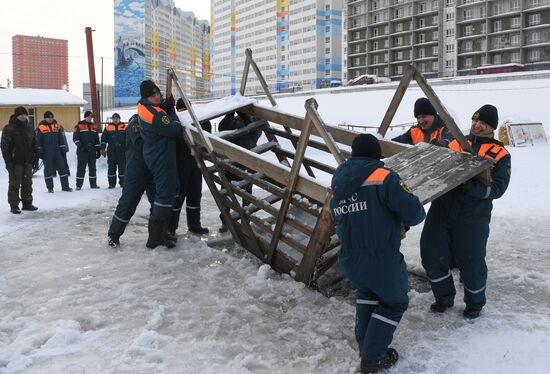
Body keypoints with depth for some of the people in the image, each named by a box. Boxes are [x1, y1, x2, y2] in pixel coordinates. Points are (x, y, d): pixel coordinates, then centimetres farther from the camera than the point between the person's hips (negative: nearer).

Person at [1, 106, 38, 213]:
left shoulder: (29, 127, 11)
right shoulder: (9, 128, -7)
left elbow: (34, 143, 20)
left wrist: (35, 156, 13)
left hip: (28, 161, 6)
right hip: (15, 161, -6)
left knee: (27, 183, 11)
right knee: (14, 184, 0)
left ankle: (27, 203, 21)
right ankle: (14, 205, 7)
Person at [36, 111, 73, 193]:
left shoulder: (57, 126, 8)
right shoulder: (40, 127, -1)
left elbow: (62, 138, 13)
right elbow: (38, 140, 1)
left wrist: (63, 148, 9)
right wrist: (40, 151, -3)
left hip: (57, 151, 3)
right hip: (46, 152, -3)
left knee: (62, 167, 2)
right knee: (48, 169, 3)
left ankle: (65, 186, 8)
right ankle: (50, 187, 11)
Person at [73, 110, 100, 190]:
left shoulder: (94, 126, 15)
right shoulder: (79, 126, 0)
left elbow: (97, 140, 18)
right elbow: (75, 138, -4)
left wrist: (98, 150, 13)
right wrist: (80, 145, -17)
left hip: (92, 151, 5)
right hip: (82, 151, -5)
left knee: (92, 167, 9)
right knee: (81, 168, -4)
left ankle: (93, 183, 16)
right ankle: (79, 185, -1)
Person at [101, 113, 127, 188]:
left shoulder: (124, 127, 7)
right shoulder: (108, 127, 8)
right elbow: (104, 139, 10)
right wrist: (103, 149, 4)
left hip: (121, 150, 0)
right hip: (111, 150, 1)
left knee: (122, 166, 2)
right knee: (111, 166, 1)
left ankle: (122, 182, 10)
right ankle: (112, 183, 7)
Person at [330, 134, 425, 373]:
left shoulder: (339, 185, 6)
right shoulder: (383, 178, -14)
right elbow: (413, 214, -16)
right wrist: (417, 211, 7)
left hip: (349, 262, 6)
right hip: (382, 261, -6)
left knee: (367, 291, 33)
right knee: (394, 302, 19)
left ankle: (364, 343, 36)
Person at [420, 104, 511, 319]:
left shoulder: (500, 154, 4)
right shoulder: (455, 143, 15)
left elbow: (497, 188, -8)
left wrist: (470, 186, -24)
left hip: (473, 216, -3)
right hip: (441, 208, 4)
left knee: (470, 261, 3)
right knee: (431, 254, 5)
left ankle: (475, 303, 31)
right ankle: (444, 297, 28)